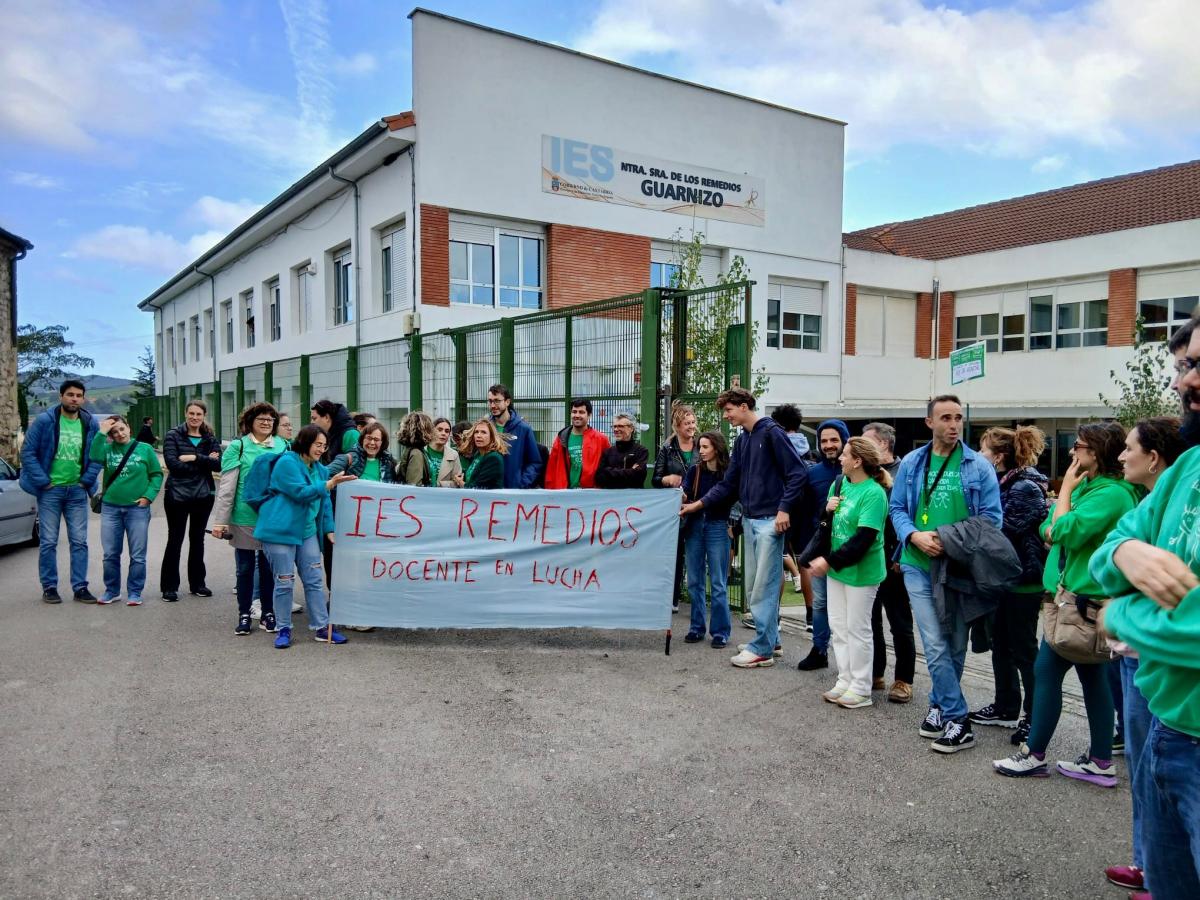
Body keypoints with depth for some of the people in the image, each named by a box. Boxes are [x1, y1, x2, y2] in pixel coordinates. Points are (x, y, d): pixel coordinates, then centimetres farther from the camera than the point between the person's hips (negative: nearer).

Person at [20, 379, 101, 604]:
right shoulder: (44, 421, -7)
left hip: (77, 491, 3)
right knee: (48, 542, 3)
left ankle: (80, 587, 11)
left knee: (79, 542, 4)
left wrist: (87, 480, -2)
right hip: (50, 490, -2)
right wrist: (42, 481, -10)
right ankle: (49, 587, 14)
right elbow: (27, 452, -6)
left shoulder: (91, 424, 2)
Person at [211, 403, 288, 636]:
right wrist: (220, 520, -8)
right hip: (245, 517, -2)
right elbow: (226, 487, -5)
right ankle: (244, 614, 21)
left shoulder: (283, 447, 3)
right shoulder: (238, 446, -5)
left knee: (269, 567, 10)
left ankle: (268, 613, 22)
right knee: (245, 568, 9)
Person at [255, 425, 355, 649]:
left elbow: (325, 502, 15)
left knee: (314, 580, 6)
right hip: (280, 531, -7)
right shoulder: (287, 463, -10)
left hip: (308, 531, 7)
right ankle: (284, 629, 13)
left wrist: (329, 529, 7)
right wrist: (330, 484, -26)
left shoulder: (320, 469, 13)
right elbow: (300, 492, -20)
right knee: (284, 581, 0)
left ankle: (321, 627, 13)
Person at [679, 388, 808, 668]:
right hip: (750, 519, 8)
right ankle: (769, 638, 25)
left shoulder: (771, 432, -8)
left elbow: (798, 474, -12)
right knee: (753, 585, 12)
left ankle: (762, 650, 2)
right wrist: (698, 504, 7)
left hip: (770, 520, -8)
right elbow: (728, 484, 15)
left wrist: (784, 509, -17)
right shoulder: (742, 440, 15)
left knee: (764, 586, -5)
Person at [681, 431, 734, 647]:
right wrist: (682, 497, -25)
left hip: (717, 527, -3)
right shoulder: (694, 470, 4)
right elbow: (684, 495, -4)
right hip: (694, 526, 3)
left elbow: (731, 501, 0)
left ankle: (720, 631, 8)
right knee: (694, 581, 8)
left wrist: (731, 526, -11)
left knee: (718, 583, 0)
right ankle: (697, 627, 19)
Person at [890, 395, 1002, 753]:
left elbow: (991, 517, -2)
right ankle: (957, 720, 4)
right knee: (935, 646, -6)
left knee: (956, 645, 12)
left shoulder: (979, 466, -1)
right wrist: (915, 536, -12)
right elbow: (897, 507, 7)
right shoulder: (912, 463, 4)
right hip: (919, 566, 0)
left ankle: (939, 705, 29)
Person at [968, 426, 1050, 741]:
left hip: (1022, 579, -9)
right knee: (1001, 644, 16)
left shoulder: (1025, 487, -18)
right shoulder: (999, 483, 8)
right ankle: (1006, 708, 28)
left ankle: (1035, 717, 13)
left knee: (1023, 650, 1)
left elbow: (1005, 529, -22)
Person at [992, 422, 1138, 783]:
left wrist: (1066, 489, -13)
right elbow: (1048, 529, 13)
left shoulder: (1111, 494, -18)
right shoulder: (1091, 487, 13)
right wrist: (1056, 528, -10)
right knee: (1092, 674, 12)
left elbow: (1066, 532, -25)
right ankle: (1101, 762, 20)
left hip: (1083, 598, -10)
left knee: (1046, 670, -2)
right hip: (1084, 595, 10)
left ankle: (1033, 756, 8)